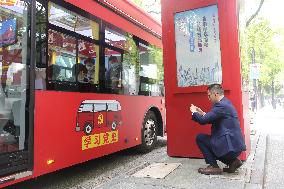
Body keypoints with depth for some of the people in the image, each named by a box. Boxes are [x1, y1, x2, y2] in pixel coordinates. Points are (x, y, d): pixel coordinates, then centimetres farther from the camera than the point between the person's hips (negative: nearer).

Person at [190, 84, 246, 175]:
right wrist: (202, 113, 12)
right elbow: (212, 119, 20)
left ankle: (214, 166, 2)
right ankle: (233, 161, 16)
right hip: (235, 145, 10)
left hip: (230, 146, -10)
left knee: (200, 138, -4)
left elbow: (203, 120, -21)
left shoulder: (221, 105, -19)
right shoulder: (226, 103, 12)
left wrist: (194, 112, -3)